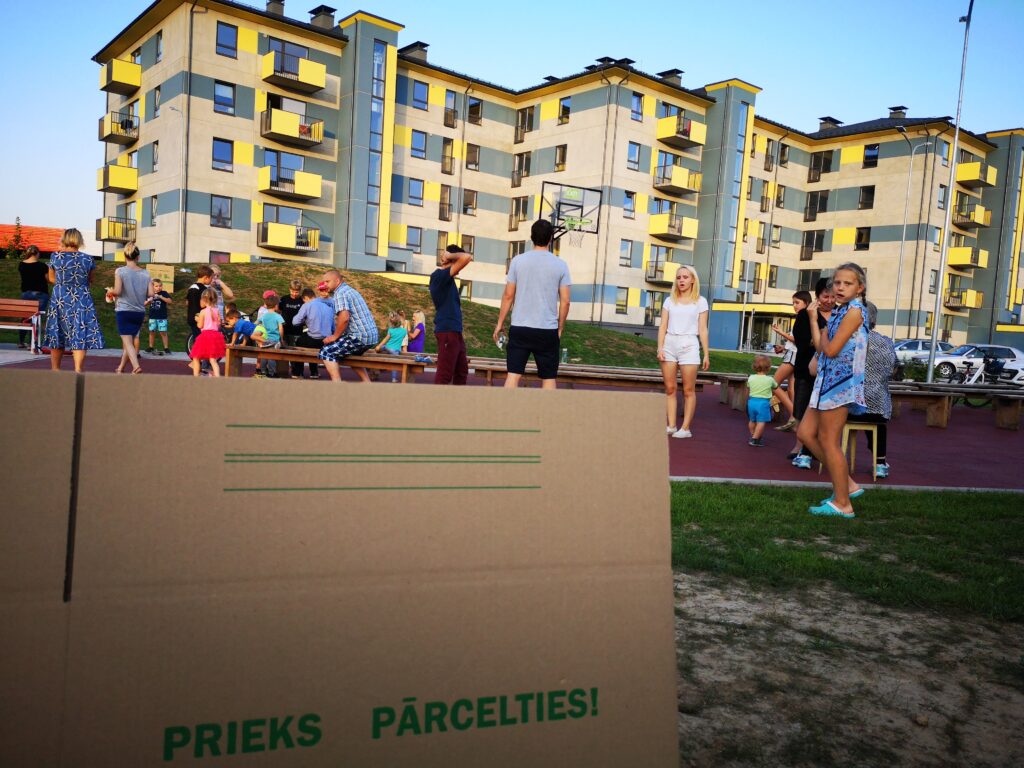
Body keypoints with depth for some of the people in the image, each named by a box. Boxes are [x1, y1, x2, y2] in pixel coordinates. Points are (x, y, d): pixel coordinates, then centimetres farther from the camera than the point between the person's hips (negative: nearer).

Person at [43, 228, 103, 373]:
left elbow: (52, 278, 8)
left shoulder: (55, 256, -1)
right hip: (82, 301, -1)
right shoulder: (87, 259, -2)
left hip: (59, 300, 1)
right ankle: (78, 369, -16)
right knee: (81, 336, -3)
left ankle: (55, 369, 23)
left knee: (57, 335, 12)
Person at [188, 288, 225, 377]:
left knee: (196, 358, 11)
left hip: (205, 335, -5)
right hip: (216, 335, 5)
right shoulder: (217, 311, 5)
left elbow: (200, 326, -7)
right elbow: (218, 324, 8)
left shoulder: (203, 311, -8)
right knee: (213, 360, 4)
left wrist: (197, 320, 12)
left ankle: (195, 377, 12)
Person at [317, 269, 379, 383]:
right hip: (370, 335, 10)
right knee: (350, 353, 34)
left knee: (326, 353, -9)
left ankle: (337, 384, -17)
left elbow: (344, 317, -23)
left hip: (360, 336, -10)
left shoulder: (340, 293, -10)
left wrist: (335, 336, -12)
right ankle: (366, 382, 28)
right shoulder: (349, 290, 20)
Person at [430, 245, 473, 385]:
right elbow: (466, 257, -24)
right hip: (447, 331, -10)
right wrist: (450, 256, -8)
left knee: (461, 370, 16)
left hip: (455, 331, 10)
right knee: (444, 374, -9)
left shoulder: (445, 278, 14)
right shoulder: (439, 276, -14)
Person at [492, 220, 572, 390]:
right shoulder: (560, 265, -1)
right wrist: (560, 329, 10)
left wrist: (500, 323, 11)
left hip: (519, 328, 1)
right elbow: (565, 301, -2)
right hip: (548, 330, -1)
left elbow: (508, 295, 2)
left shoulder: (518, 261, 0)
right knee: (549, 377, 9)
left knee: (513, 374, 4)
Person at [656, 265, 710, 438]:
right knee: (670, 388, 2)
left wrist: (706, 354, -1)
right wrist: (660, 348, -4)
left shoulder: (700, 301, 6)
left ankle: (685, 428, 2)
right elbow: (663, 327, 7)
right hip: (670, 343, 3)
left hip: (689, 345, -3)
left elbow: (702, 330, 3)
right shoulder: (669, 300, 11)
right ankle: (671, 425, 6)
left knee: (688, 390, -1)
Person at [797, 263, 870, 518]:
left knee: (828, 441, -4)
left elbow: (831, 349, -18)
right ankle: (847, 484, 18)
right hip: (828, 380, 10)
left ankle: (842, 504, 6)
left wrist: (822, 332, -3)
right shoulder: (840, 312, 15)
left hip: (840, 381, -10)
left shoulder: (854, 311, -13)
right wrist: (813, 318, 7)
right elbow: (820, 346, 10)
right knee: (806, 433, 11)